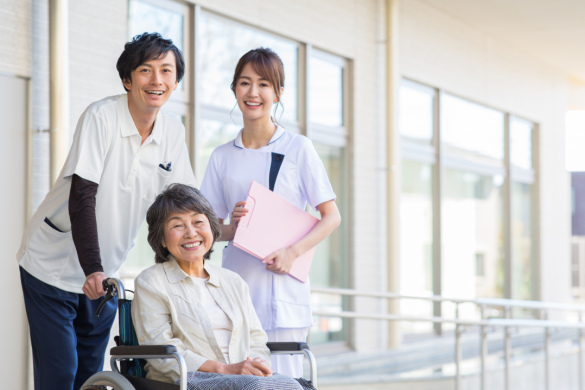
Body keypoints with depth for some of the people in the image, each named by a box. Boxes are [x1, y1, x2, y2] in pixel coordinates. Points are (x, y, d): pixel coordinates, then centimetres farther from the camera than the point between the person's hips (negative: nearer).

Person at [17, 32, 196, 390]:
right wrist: (92, 269, -34)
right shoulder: (102, 117, -19)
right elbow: (81, 197, -25)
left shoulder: (173, 132, -1)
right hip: (53, 265, -5)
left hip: (104, 272, 6)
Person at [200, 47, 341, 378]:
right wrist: (232, 228, -8)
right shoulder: (222, 157, 12)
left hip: (283, 287, -3)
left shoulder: (298, 148, 3)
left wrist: (293, 252, -13)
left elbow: (331, 217, 2)